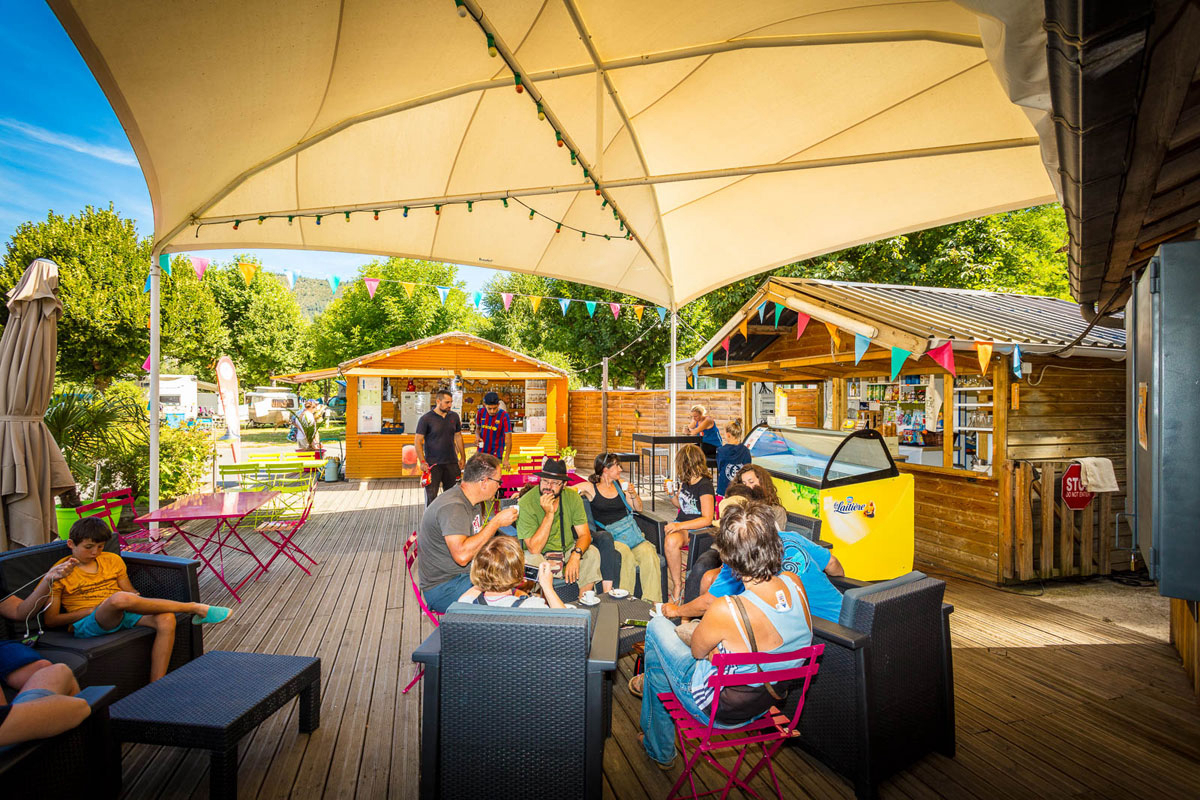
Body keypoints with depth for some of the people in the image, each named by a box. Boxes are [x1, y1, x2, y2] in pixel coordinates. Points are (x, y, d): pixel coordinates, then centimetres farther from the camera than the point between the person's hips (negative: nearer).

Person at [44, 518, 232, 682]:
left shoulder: (112, 560, 17)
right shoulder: (59, 574, 5)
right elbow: (51, 620, 3)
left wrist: (137, 600, -5)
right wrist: (90, 610, -10)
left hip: (124, 615, 5)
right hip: (87, 624, -4)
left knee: (166, 619, -29)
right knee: (120, 598, -40)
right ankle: (194, 608, -26)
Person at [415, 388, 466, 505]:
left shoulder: (454, 416, 6)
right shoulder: (426, 418, -8)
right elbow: (417, 441, -7)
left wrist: (463, 457, 11)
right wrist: (422, 462, -14)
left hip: (451, 462, 4)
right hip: (432, 464, -4)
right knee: (431, 496, 1)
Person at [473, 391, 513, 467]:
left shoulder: (504, 416, -17)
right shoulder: (480, 412, -4)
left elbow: (508, 439, -19)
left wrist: (506, 459, -29)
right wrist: (477, 436, -11)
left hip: (496, 455, -4)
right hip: (481, 452, 4)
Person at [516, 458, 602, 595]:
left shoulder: (572, 497, -10)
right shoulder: (526, 503, -22)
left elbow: (585, 535, -11)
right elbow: (534, 549, -26)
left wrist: (575, 556, -32)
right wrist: (549, 514, -32)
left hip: (567, 549, 4)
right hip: (539, 554, -3)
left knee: (592, 553, -21)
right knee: (530, 560, -34)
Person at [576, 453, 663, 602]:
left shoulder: (620, 484, 18)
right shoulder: (590, 487, 5)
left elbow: (638, 508, 22)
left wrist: (633, 494, 6)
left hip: (631, 531, 4)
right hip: (609, 535, -4)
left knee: (648, 553, -27)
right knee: (625, 552, -37)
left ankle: (652, 602, -25)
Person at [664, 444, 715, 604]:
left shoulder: (705, 485, -13)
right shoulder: (685, 481, 12)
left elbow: (707, 519, -18)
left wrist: (679, 525, -25)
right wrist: (672, 494, 8)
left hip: (697, 529, -8)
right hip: (680, 525, 8)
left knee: (671, 541, -36)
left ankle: (677, 586, -20)